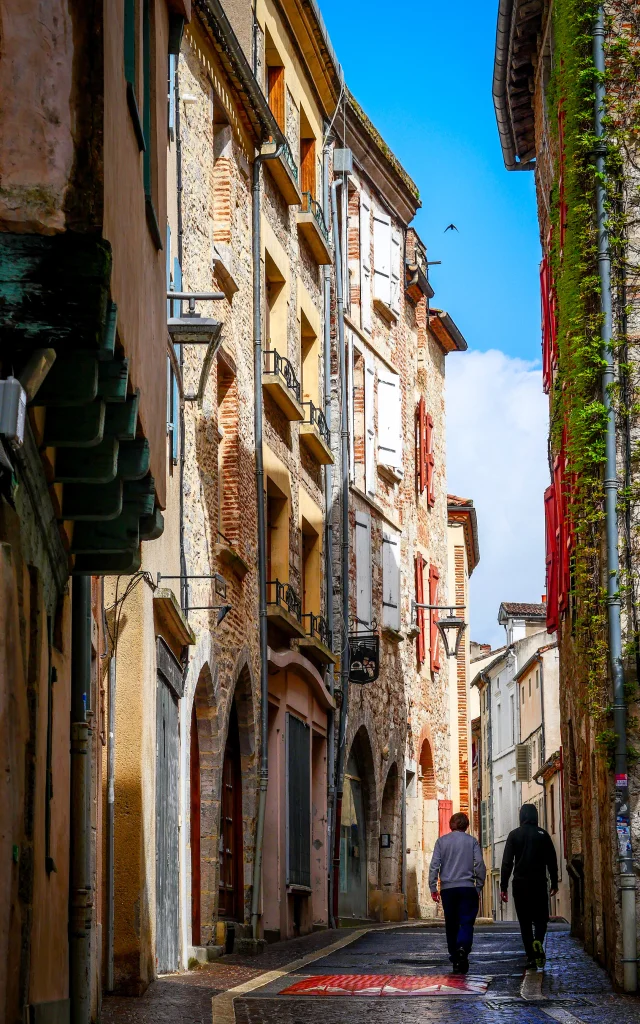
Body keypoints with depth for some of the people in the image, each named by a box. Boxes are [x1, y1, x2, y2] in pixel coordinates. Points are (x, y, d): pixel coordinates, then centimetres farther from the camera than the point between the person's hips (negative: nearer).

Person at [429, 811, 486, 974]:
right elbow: (480, 865, 0)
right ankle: (463, 948, -31)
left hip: (447, 888, 2)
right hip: (467, 887, -2)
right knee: (466, 922, -4)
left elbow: (434, 865, 1)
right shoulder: (472, 841, 4)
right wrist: (479, 886, 9)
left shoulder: (441, 841, 7)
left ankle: (455, 960, 9)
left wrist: (433, 888, 3)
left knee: (451, 924, 9)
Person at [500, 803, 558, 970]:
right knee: (540, 918, 8)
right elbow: (552, 861, 3)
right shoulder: (543, 835, 2)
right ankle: (538, 942, -22)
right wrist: (554, 883, 12)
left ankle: (531, 957, 1)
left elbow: (507, 862, -3)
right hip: (539, 883, 0)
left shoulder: (514, 835, 1)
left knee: (525, 921, 6)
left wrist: (504, 887, -2)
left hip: (520, 884, 0)